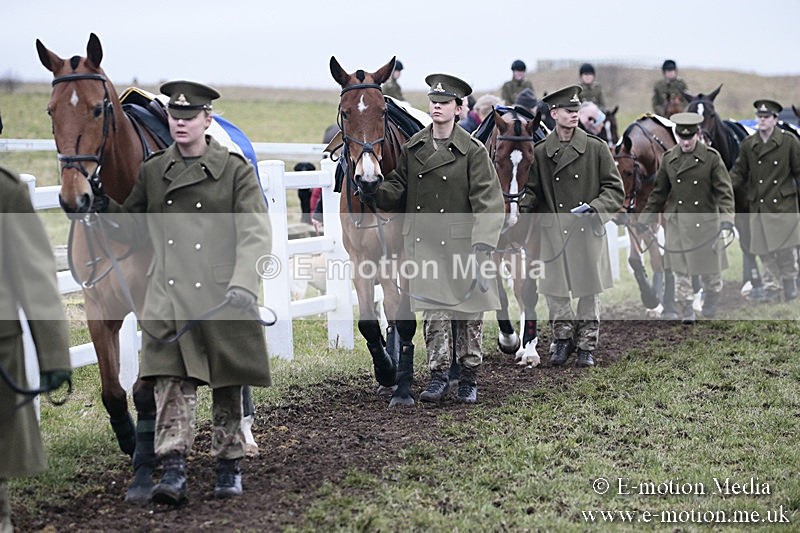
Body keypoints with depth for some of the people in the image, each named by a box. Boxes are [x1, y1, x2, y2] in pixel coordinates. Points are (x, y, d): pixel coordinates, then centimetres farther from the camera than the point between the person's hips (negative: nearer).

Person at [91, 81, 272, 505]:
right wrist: (104, 207, -1)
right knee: (171, 381, -7)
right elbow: (135, 229, 19)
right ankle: (173, 470, -7)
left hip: (222, 297, -2)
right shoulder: (151, 172, 10)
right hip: (168, 299, 2)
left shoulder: (235, 170, -2)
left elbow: (255, 232, -10)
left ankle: (229, 467, 22)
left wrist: (243, 283, -24)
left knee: (227, 384, 9)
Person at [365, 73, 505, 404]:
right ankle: (438, 375, 12)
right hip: (424, 243, 3)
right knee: (433, 310, 4)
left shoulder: (473, 151, -6)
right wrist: (374, 192, -9)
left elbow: (487, 202, -11)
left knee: (469, 309, 7)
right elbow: (398, 190, 12)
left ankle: (469, 378, 19)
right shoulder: (412, 148, 7)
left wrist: (482, 245, -21)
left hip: (461, 243, -3)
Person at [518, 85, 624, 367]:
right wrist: (522, 207, -11)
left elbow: (615, 189, 1)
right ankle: (563, 338, 26)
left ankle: (587, 346, 21)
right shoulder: (540, 152, 3)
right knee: (554, 290, 4)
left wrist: (595, 208, -15)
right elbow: (532, 190, 9)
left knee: (590, 291, 7)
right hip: (554, 233, 1)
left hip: (589, 231, 0)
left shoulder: (596, 148, 0)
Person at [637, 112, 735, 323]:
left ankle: (711, 301, 37)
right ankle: (687, 311, 16)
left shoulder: (711, 157, -7)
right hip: (677, 223, 2)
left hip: (705, 222, -2)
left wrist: (727, 218, -24)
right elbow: (659, 191, 12)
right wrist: (645, 218, 11)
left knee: (710, 269, 7)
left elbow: (724, 190, -10)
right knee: (681, 270, 4)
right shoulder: (669, 158, 3)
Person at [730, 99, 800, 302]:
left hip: (783, 204, -3)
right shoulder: (748, 144, 6)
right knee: (764, 251, 5)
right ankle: (771, 287, 15)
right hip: (758, 206, 3)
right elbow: (739, 172, 9)